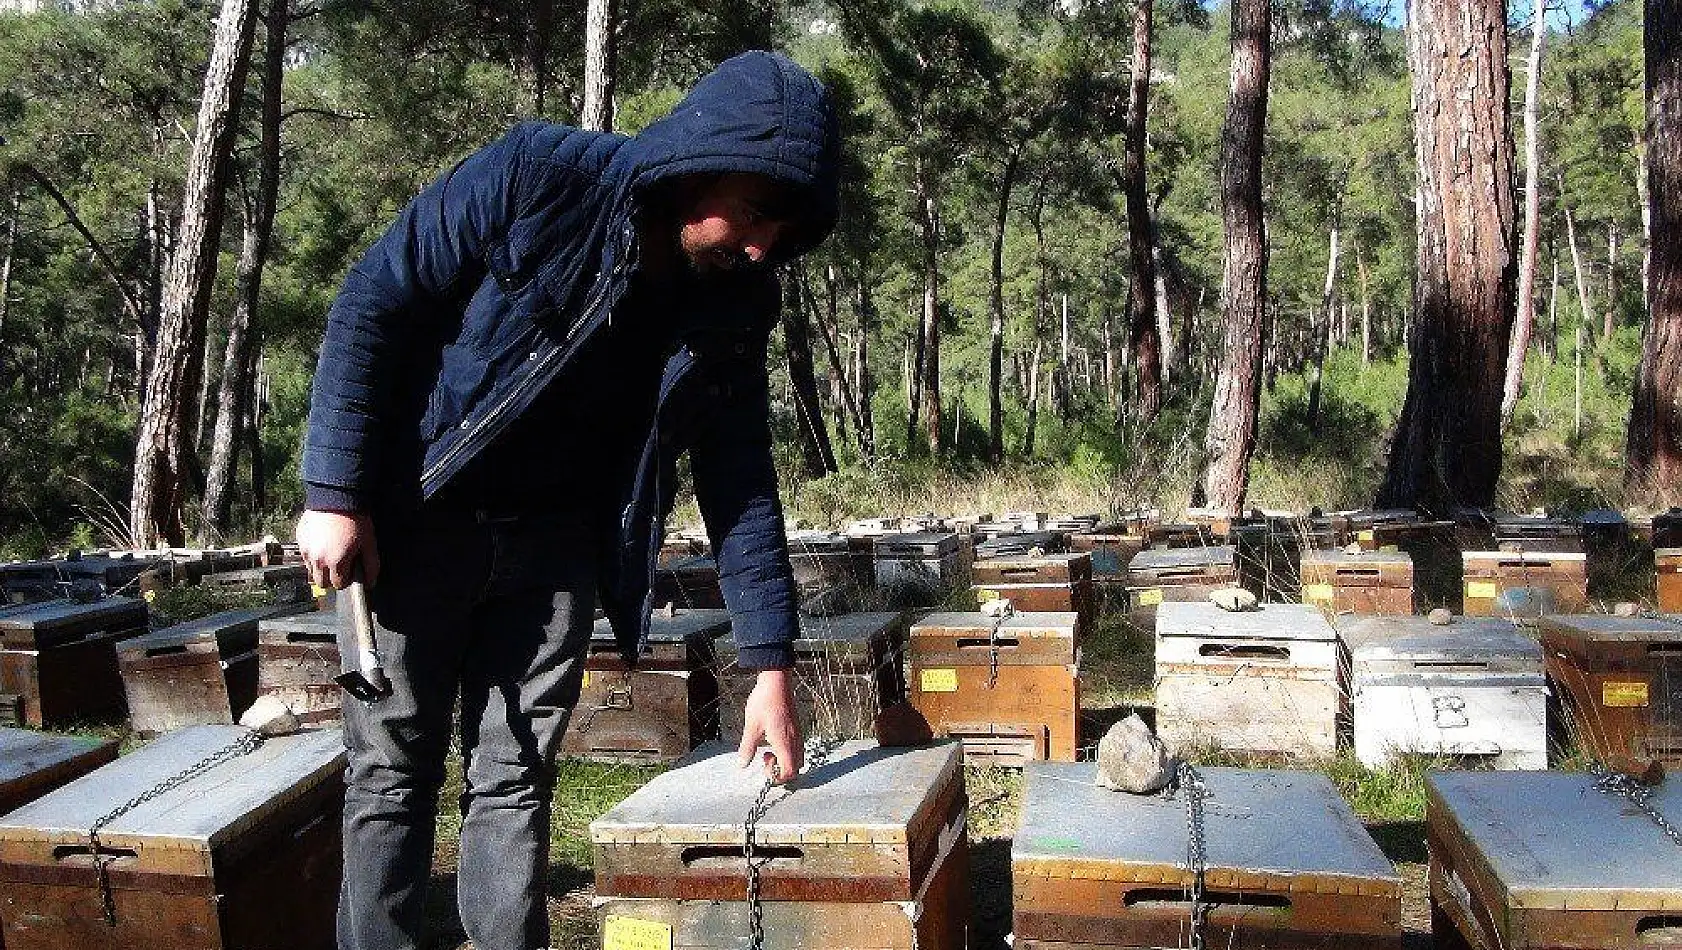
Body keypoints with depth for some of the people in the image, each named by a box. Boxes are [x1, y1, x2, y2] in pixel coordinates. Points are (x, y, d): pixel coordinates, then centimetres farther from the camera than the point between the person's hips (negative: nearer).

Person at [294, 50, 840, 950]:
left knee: (515, 778, 6)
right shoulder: (538, 177, -21)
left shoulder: (733, 303, -7)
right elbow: (372, 306, -15)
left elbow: (740, 482, -3)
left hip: (552, 545, 3)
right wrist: (335, 494, -17)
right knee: (393, 769, 5)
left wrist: (771, 664, -6)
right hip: (413, 521, -3)